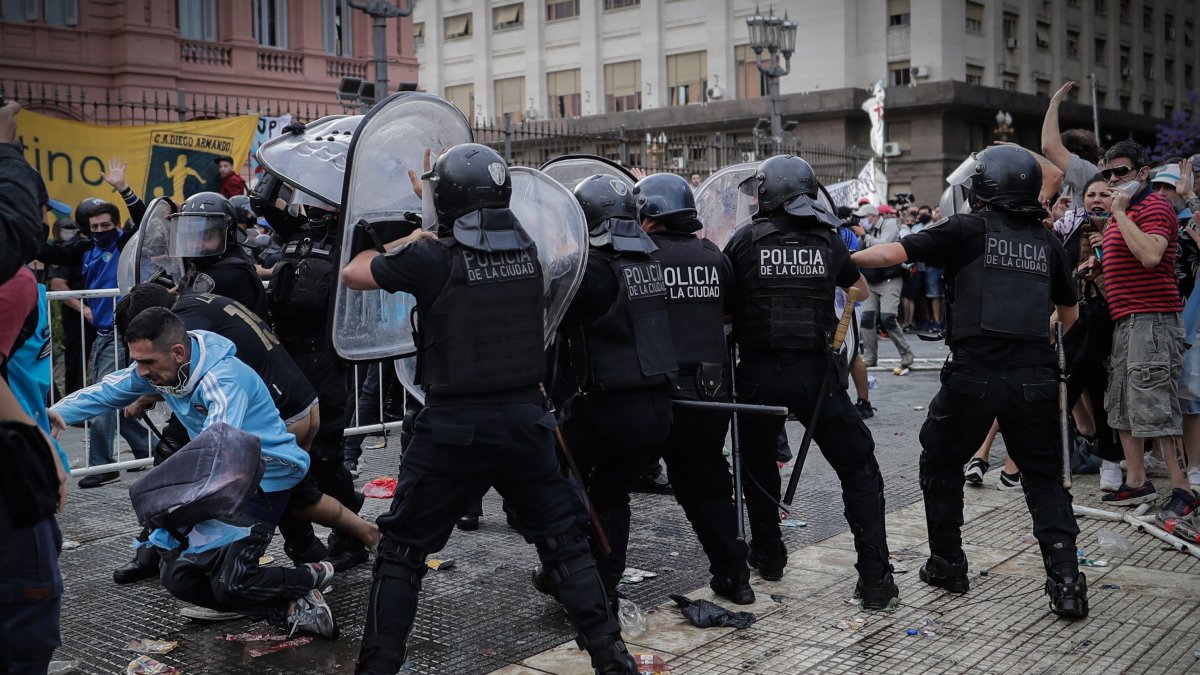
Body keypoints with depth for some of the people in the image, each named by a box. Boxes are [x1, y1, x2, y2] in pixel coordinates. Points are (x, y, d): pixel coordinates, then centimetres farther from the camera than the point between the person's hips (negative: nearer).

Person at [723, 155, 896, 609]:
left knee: (759, 465, 22)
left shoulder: (745, 241, -3)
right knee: (859, 470, 8)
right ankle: (874, 578, 3)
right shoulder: (828, 240, 4)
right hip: (815, 371, 0)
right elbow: (861, 290, 21)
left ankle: (768, 557, 35)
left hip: (759, 372, 0)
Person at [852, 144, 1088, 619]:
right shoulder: (1046, 243, 14)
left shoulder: (969, 229, 0)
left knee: (940, 464, 17)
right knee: (1044, 477, 12)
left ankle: (947, 564, 23)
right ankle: (1065, 580, 0)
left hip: (974, 374, -3)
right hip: (1035, 378, 4)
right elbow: (1070, 313, 26)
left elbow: (893, 253, -3)